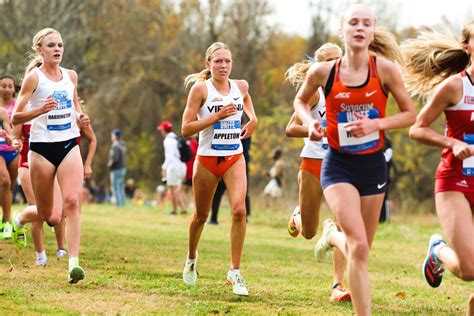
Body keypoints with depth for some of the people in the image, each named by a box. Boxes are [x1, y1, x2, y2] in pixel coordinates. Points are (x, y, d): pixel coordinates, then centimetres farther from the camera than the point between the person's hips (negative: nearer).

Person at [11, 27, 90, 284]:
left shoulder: (71, 76, 8)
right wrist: (40, 110, -26)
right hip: (42, 148, -3)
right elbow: (15, 118, -9)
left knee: (72, 202, -18)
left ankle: (73, 262, -21)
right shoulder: (33, 78, -7)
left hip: (69, 146, 3)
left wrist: (80, 116, 4)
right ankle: (18, 220, 41)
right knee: (48, 216, 6)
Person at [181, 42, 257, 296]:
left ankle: (235, 272, -12)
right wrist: (217, 116, -21)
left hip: (235, 158, 2)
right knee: (201, 216, 13)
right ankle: (191, 259, 43)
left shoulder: (240, 87, 4)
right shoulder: (201, 89, -8)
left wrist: (252, 118, 11)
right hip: (207, 159, -2)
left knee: (239, 210, -19)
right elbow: (186, 129, -14)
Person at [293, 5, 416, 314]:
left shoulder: (384, 69, -9)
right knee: (359, 248, -20)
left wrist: (375, 124, -17)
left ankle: (332, 235, 51)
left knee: (361, 250, 16)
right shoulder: (323, 72, -7)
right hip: (339, 165, -2)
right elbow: (300, 100, 14)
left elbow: (411, 115, -1)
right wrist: (310, 123, -6)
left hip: (373, 165, 2)